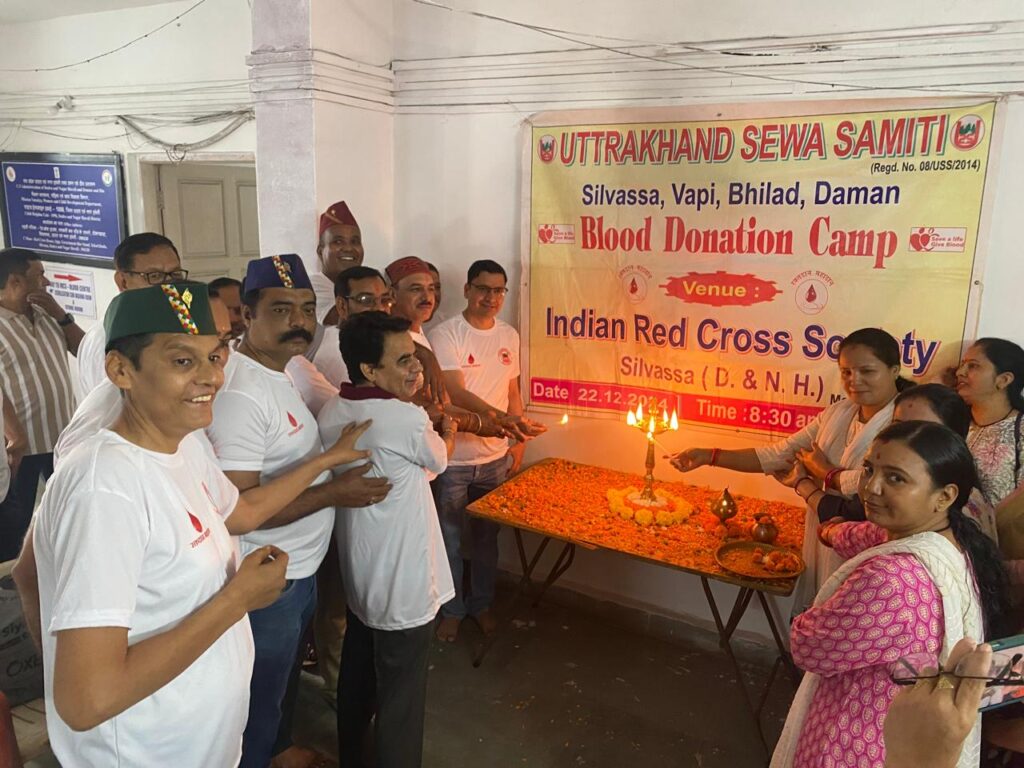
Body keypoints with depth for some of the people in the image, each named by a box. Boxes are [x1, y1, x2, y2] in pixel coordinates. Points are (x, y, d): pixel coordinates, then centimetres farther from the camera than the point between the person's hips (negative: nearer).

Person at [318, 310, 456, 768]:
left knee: (357, 678, 25)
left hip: (358, 576, 8)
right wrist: (448, 431, 14)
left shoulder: (330, 414, -3)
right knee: (401, 699, 8)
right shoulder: (408, 419, -25)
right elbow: (438, 461, -4)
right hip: (402, 586, -8)